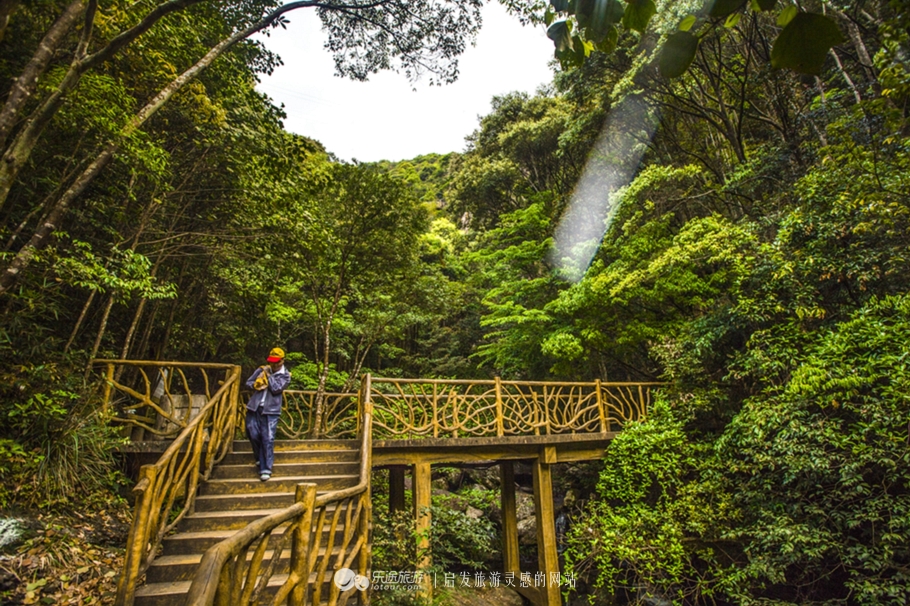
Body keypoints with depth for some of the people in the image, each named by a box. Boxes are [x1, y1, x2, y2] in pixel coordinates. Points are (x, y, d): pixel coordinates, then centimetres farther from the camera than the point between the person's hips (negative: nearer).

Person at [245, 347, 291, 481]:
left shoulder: (285, 375, -1)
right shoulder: (261, 369, 8)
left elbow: (276, 389, -14)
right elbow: (248, 382, 11)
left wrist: (268, 374, -11)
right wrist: (256, 385, -10)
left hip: (270, 411, -4)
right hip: (254, 407, 4)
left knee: (268, 440, -7)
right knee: (253, 435, 9)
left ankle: (266, 469, -2)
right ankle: (260, 458, 36)